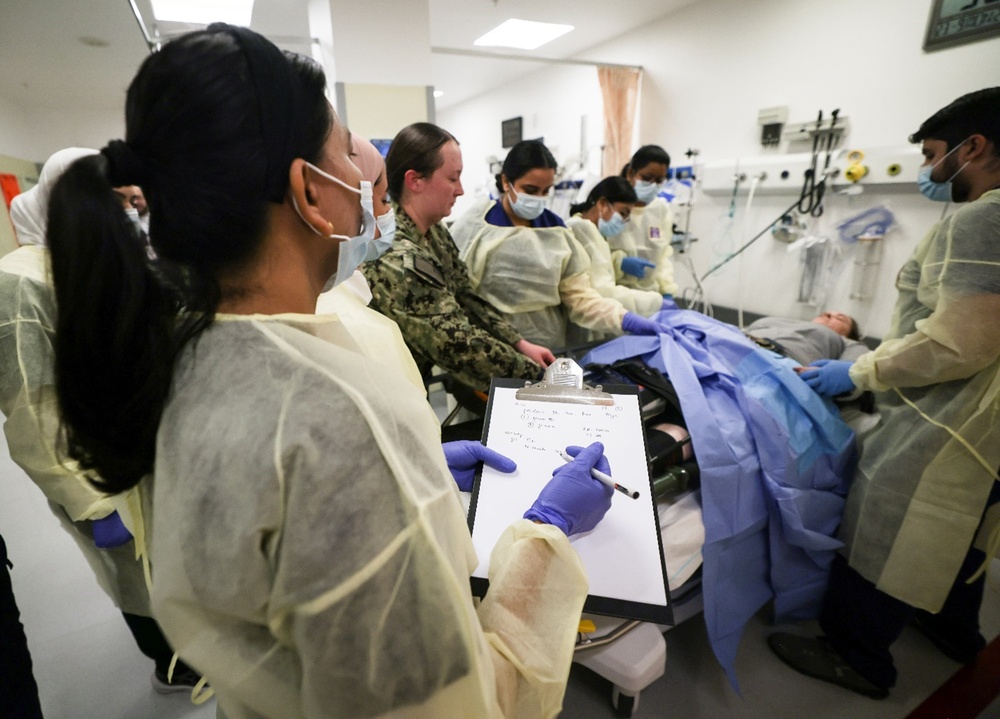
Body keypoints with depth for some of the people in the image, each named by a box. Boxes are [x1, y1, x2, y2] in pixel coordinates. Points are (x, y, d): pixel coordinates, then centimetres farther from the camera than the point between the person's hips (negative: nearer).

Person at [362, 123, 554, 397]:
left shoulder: (435, 232, 0)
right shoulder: (399, 261, -28)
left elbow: (467, 299, 2)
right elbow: (461, 344, -27)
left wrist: (521, 343, -5)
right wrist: (538, 374, -19)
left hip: (421, 380, 7)